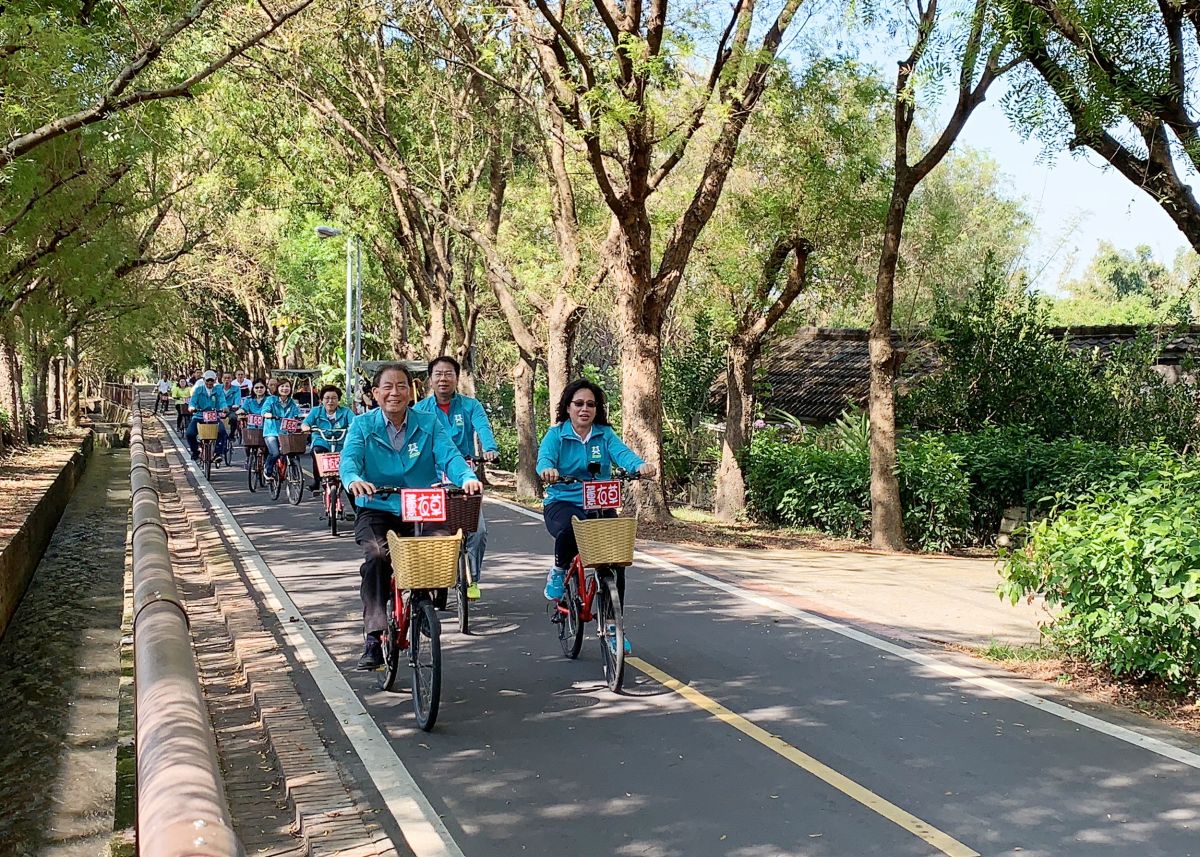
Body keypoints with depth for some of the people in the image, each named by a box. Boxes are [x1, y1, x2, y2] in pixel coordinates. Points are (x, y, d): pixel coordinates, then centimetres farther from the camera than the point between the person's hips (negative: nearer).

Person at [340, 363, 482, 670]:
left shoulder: (429, 424, 6)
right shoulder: (363, 425, 4)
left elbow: (449, 456, -8)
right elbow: (349, 459, -12)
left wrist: (467, 478, -30)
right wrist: (354, 480, -36)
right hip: (376, 510, -1)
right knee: (377, 554, -30)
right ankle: (373, 637, -24)